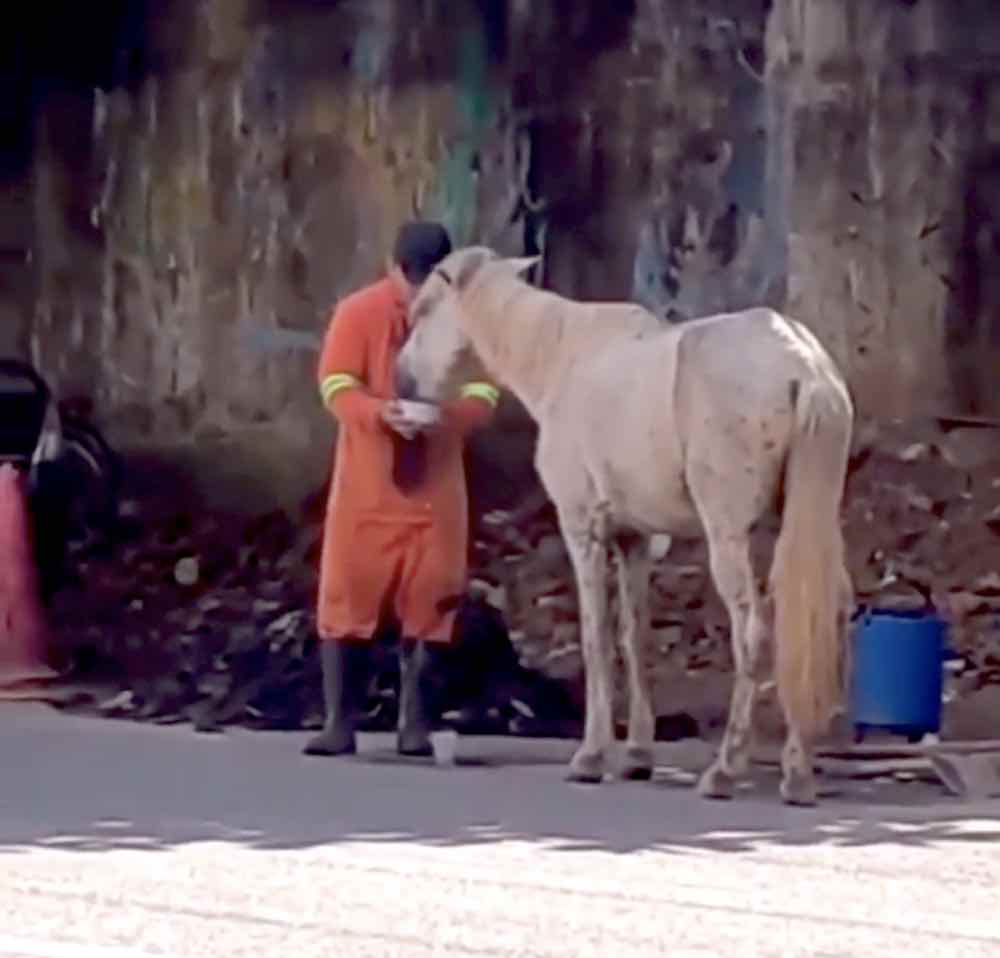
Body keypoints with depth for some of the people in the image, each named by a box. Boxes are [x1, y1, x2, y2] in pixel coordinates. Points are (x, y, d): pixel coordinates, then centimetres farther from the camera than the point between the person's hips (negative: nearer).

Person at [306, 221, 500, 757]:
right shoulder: (358, 313, -4)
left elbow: (484, 395, -3)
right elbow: (336, 386, -10)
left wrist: (448, 413, -25)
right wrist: (380, 412, -30)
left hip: (435, 488, 1)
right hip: (366, 486, -1)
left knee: (429, 605, 0)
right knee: (347, 598, -3)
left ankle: (416, 724, 7)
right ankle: (340, 722, 1)